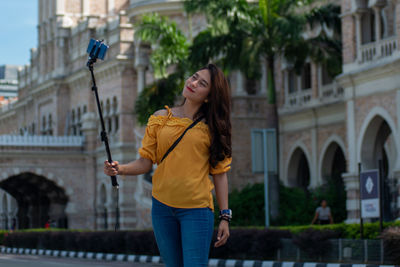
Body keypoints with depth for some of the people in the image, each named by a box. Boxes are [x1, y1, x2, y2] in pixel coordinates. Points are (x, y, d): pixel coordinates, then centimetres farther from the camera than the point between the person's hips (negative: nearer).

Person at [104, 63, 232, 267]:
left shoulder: (211, 127, 1)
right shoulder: (160, 118, 6)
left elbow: (219, 173, 2)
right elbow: (145, 162, 4)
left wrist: (224, 216, -1)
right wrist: (120, 169, -16)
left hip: (196, 209, -2)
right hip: (162, 206, 3)